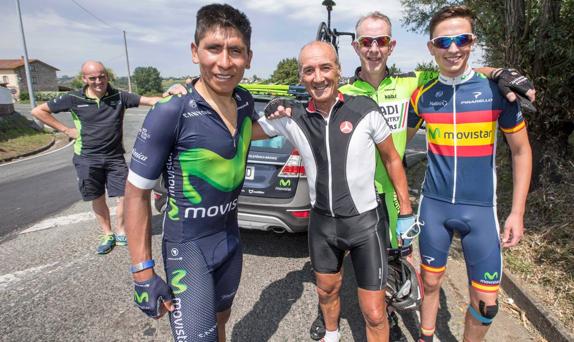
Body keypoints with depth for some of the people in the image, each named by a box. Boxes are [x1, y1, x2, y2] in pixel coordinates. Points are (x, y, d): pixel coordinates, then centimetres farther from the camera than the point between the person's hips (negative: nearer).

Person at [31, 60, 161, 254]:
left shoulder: (119, 97, -4)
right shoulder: (74, 99, -5)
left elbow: (149, 101, -11)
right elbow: (38, 111, 3)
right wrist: (65, 130, -3)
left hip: (115, 157, 1)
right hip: (87, 158, 0)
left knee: (124, 196, -2)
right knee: (97, 199, 9)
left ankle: (121, 233, 19)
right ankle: (107, 235, 27)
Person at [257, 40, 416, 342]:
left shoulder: (365, 110, -13)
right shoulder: (291, 118, -8)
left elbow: (392, 160, -1)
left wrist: (406, 212, 3)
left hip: (365, 222, -3)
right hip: (321, 222, 3)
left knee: (374, 315, 3)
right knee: (326, 292, 26)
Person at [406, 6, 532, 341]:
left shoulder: (497, 89, -6)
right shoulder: (422, 96, -1)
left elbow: (521, 151, 1)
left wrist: (517, 211, -3)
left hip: (480, 208, -1)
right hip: (433, 204, 1)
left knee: (486, 300, 5)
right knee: (431, 282, 15)